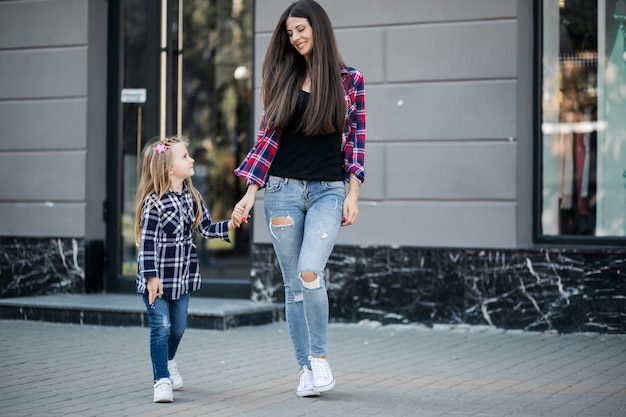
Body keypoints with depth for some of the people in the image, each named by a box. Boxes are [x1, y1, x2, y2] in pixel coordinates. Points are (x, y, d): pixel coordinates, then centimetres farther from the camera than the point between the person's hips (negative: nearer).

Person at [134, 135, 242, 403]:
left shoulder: (192, 197, 3)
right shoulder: (154, 202, -18)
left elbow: (206, 229, 10)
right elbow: (147, 241, -18)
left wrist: (229, 225, -8)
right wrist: (151, 276, -20)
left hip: (183, 275, 6)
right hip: (158, 277, -6)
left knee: (178, 326, 16)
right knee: (161, 326, -8)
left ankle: (168, 361, 43)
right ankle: (162, 381, -1)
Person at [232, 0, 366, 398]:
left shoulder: (349, 80, 3)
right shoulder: (284, 79, 9)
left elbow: (355, 138, 3)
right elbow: (267, 137, 7)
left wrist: (353, 193, -5)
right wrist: (250, 193, 1)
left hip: (328, 190, -3)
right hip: (284, 189, 3)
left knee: (309, 272, -21)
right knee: (294, 283, 3)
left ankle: (320, 357, -3)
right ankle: (306, 369, 12)